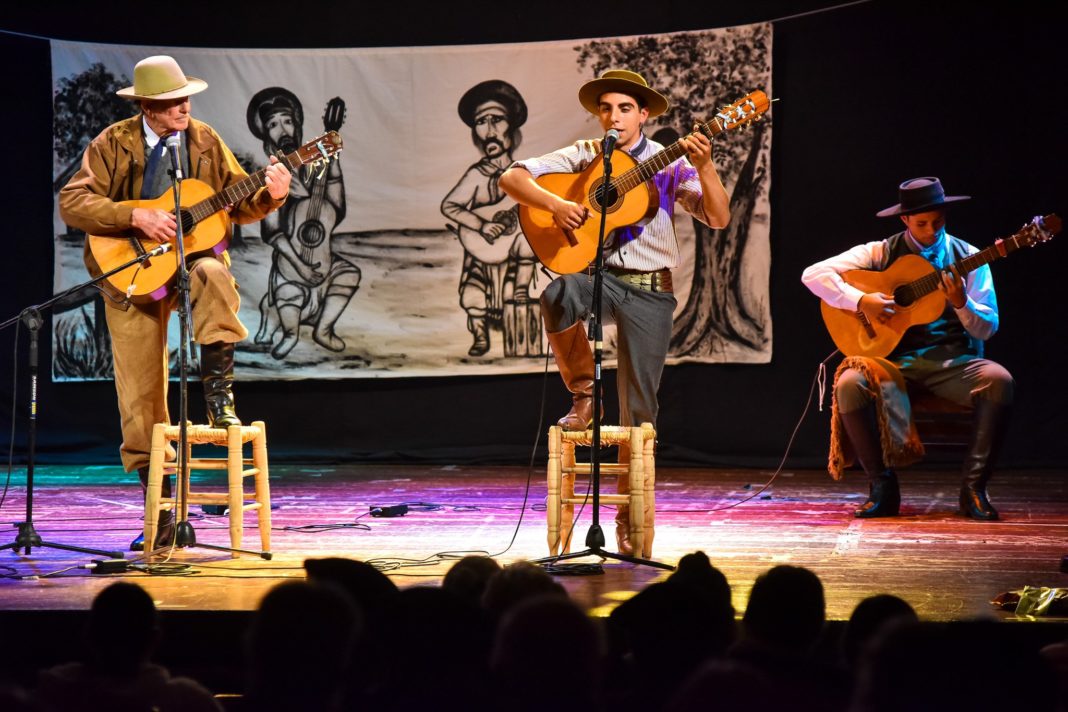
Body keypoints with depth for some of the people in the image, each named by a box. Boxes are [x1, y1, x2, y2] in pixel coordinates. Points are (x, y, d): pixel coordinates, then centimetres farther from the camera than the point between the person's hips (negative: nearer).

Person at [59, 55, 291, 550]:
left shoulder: (205, 141, 3)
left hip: (192, 256, 1)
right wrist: (137, 217, -22)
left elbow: (239, 203, 6)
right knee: (141, 399, -3)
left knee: (215, 275, -38)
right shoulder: (113, 144, -5)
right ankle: (161, 513, 6)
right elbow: (71, 203, -12)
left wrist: (269, 195, -16)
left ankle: (218, 394, -27)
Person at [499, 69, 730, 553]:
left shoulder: (667, 163, 4)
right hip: (597, 273, 1)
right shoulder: (583, 157, 7)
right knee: (558, 295, -37)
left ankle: (630, 516, 11)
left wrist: (704, 167, -20)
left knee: (639, 410, -2)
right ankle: (583, 395, -13)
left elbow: (718, 218, -5)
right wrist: (555, 204, -16)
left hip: (650, 290, 0)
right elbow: (512, 178, 0)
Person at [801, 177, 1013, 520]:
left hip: (953, 361, 1)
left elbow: (987, 328, 6)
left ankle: (973, 488, -19)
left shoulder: (968, 258, 9)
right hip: (895, 359, 0)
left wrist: (961, 302, -14)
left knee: (998, 380, -30)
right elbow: (813, 274, -1)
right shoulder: (882, 253, 6)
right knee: (849, 383, -31)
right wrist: (861, 301, -14)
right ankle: (883, 488, -15)